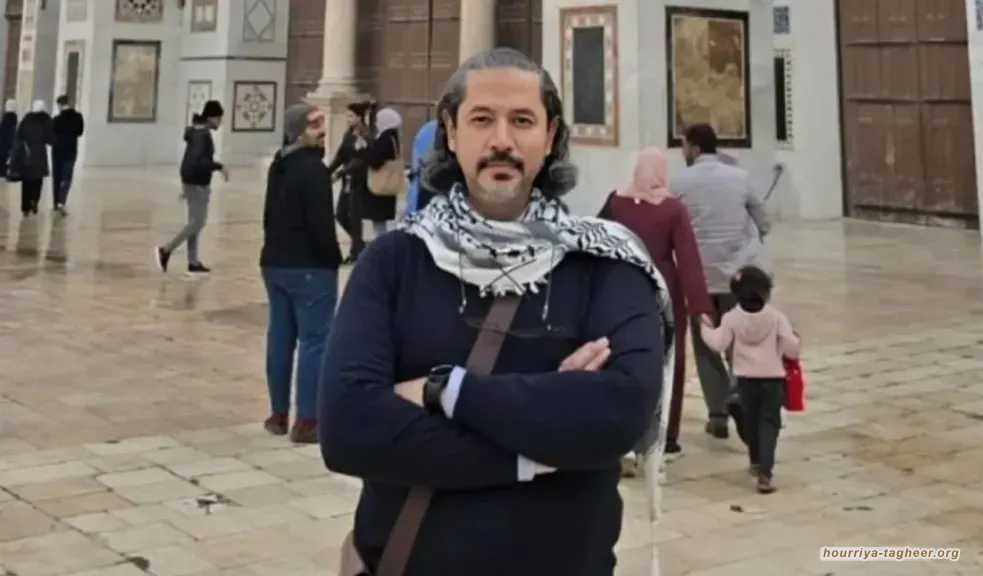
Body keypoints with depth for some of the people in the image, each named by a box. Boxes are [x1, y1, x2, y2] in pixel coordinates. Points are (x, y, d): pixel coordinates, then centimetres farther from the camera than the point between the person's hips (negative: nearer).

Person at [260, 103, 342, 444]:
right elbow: (321, 224, -19)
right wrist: (334, 259, -8)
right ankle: (307, 421, -6)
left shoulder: (278, 166, 15)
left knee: (280, 337, 12)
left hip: (275, 263, 9)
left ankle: (278, 414, 18)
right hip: (311, 266, -9)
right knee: (315, 340, -5)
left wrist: (276, 250, 20)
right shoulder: (314, 169, -15)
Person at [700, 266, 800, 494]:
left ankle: (756, 462, 37)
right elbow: (791, 348, -10)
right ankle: (765, 472, -12)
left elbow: (718, 344, -6)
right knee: (769, 423, 0)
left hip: (746, 378, 2)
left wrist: (706, 327, 11)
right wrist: (795, 340, 13)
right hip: (773, 378, -2)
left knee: (750, 422, 21)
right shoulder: (776, 316, -7)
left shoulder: (732, 318, -4)